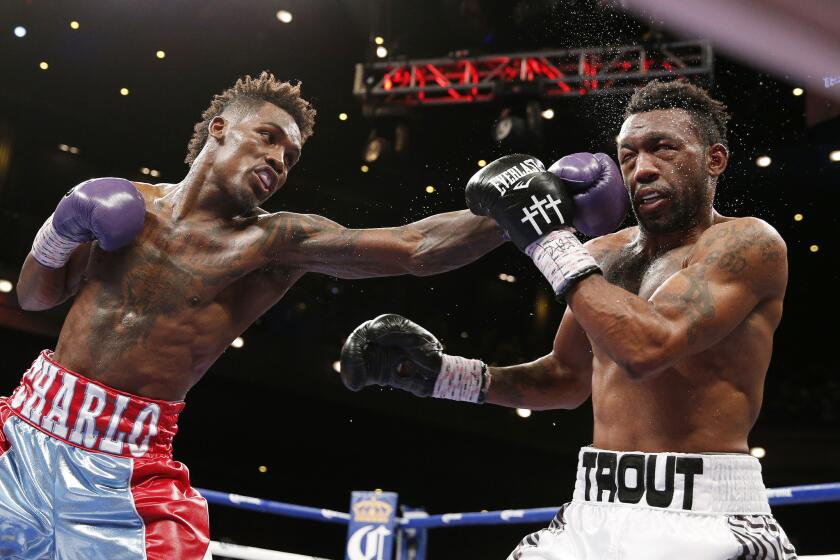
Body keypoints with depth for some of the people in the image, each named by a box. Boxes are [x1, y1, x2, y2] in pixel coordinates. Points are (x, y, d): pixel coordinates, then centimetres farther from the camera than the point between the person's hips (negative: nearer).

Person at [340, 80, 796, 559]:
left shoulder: (749, 244, -9)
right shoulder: (601, 256, 9)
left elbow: (647, 348, -24)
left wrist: (548, 238, -16)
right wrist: (442, 373, 11)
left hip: (707, 522, -5)